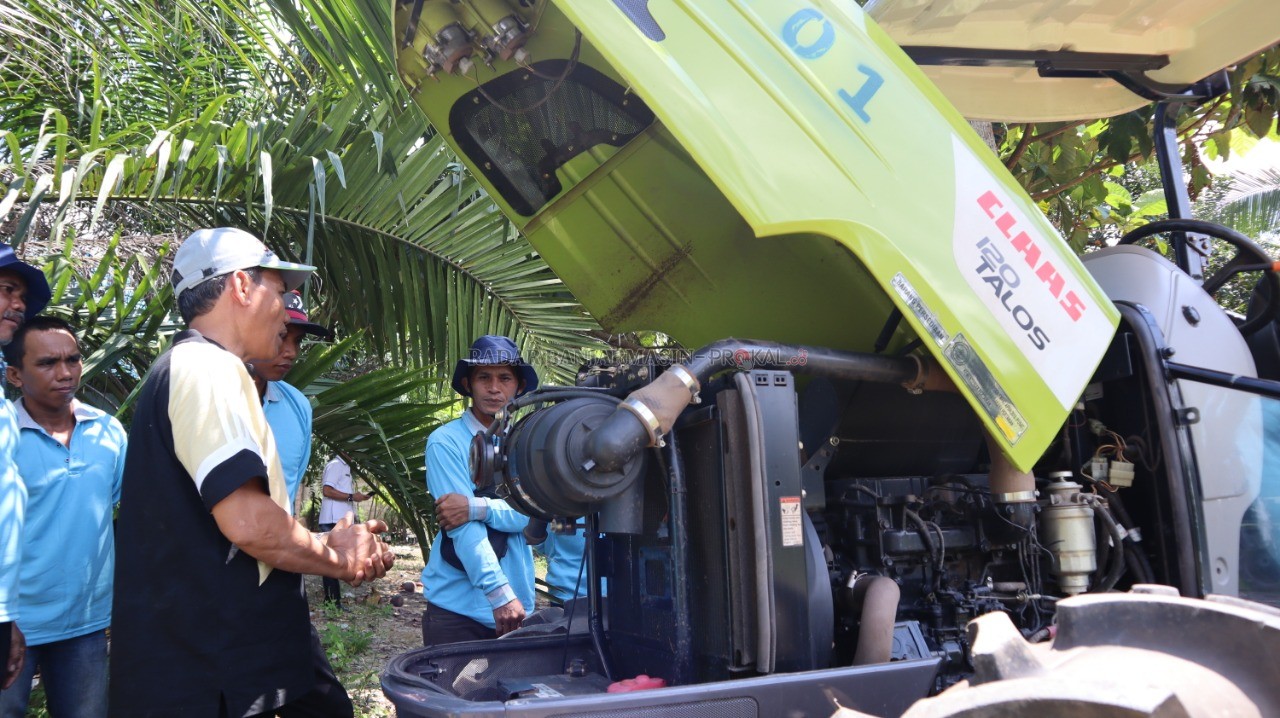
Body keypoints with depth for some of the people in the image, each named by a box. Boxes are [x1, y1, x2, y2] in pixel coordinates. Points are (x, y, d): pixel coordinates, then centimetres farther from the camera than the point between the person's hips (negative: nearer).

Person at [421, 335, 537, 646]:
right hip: (458, 608, -4)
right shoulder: (446, 442, -6)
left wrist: (477, 507, -21)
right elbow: (464, 529, -15)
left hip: (518, 608, 4)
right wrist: (500, 594, -22)